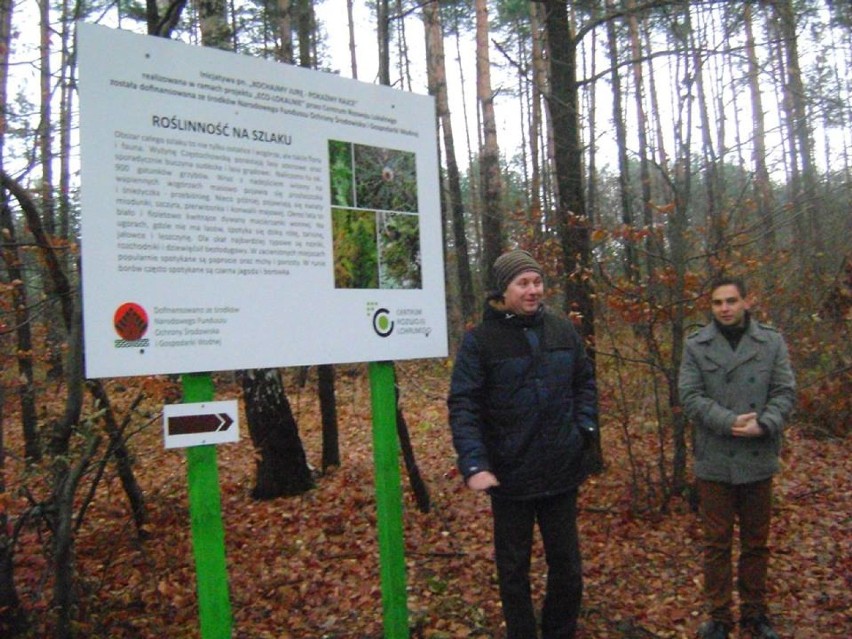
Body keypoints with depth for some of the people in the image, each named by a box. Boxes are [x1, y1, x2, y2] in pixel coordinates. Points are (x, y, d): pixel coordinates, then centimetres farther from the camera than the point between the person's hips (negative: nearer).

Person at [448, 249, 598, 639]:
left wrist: (585, 427, 0)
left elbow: (585, 382, 14)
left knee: (567, 567, 17)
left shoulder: (562, 330, 1)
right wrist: (473, 464, -25)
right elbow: (463, 406, -15)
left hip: (561, 473, 4)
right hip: (510, 475, -3)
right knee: (513, 570, 14)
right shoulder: (480, 340, -11)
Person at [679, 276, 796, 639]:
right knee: (717, 544, 8)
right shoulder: (696, 346, -1)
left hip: (759, 460, 2)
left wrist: (763, 424, -18)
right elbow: (690, 396, -7)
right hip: (714, 460, -1)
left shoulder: (772, 342, 3)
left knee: (756, 542, 15)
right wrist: (729, 422, -20)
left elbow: (785, 392, -2)